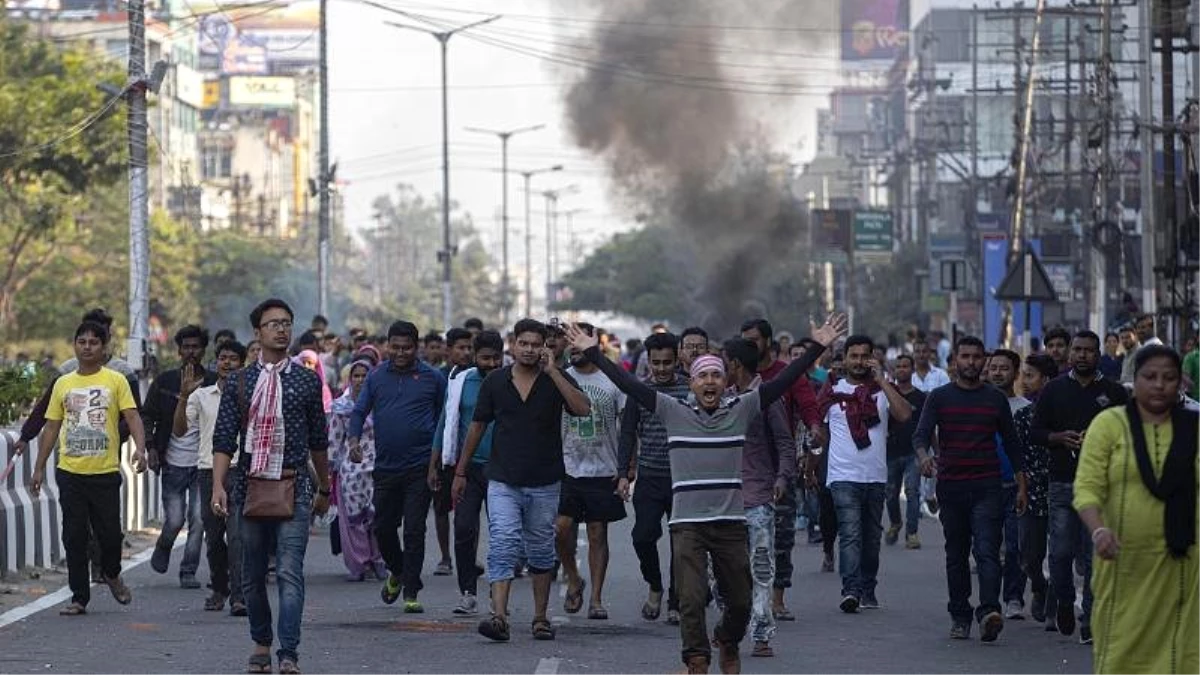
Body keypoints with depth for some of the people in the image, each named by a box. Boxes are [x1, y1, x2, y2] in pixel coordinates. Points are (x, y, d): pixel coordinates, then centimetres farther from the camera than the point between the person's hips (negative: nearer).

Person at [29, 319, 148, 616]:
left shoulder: (115, 381, 1)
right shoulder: (63, 384, 10)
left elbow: (132, 416, -7)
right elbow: (51, 427, 13)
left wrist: (140, 448, -24)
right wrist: (39, 468, 10)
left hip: (106, 472, -2)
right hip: (70, 472, 2)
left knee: (110, 533, 0)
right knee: (74, 536, 2)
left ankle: (112, 574, 31)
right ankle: (79, 597, 9)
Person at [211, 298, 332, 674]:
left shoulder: (307, 381, 7)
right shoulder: (240, 384, 7)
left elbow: (318, 441, 14)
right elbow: (223, 440, 3)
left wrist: (324, 489, 17)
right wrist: (218, 486, -8)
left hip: (294, 488, -2)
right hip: (250, 487, 2)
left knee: (290, 572, -12)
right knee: (253, 574, 9)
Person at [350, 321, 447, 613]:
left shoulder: (433, 377, 1)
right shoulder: (377, 377, 8)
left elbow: (444, 417, 6)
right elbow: (359, 410, 9)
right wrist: (354, 438, -10)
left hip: (419, 468, -3)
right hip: (385, 466, 3)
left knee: (414, 530, -5)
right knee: (383, 527, 9)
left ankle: (411, 592, 0)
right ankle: (397, 572, 35)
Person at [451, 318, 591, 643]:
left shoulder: (557, 380, -1)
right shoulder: (495, 381, 3)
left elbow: (583, 409, -19)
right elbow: (477, 426, 11)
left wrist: (553, 372, -20)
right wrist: (460, 472, 13)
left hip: (544, 483, 1)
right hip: (503, 482, -1)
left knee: (541, 552, 11)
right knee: (503, 546, -15)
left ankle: (540, 618, 23)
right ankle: (499, 617, -25)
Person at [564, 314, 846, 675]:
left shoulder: (741, 410, 3)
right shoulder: (673, 412, 3)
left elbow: (783, 381, 0)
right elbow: (629, 385, 0)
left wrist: (817, 347, -6)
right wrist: (593, 353, -5)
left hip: (731, 523, 1)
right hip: (687, 524, -1)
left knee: (740, 601, 10)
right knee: (691, 599, -10)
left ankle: (727, 643, 38)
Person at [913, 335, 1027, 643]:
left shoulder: (996, 399, 9)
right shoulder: (940, 397, 6)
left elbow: (1011, 443, 15)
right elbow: (921, 435, -3)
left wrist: (1021, 485, 11)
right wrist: (924, 457, -26)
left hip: (987, 489, -1)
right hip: (951, 487, 1)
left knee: (987, 551, -15)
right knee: (956, 556, 9)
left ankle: (989, 612, -28)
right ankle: (959, 617, 16)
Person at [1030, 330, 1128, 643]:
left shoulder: (1115, 393, 7)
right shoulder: (1054, 390, 10)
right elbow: (1035, 432, 10)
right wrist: (1060, 437, -9)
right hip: (1062, 483, 1)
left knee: (1095, 556, -2)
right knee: (1061, 552, -3)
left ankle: (1090, 622, 3)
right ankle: (1064, 602, 24)